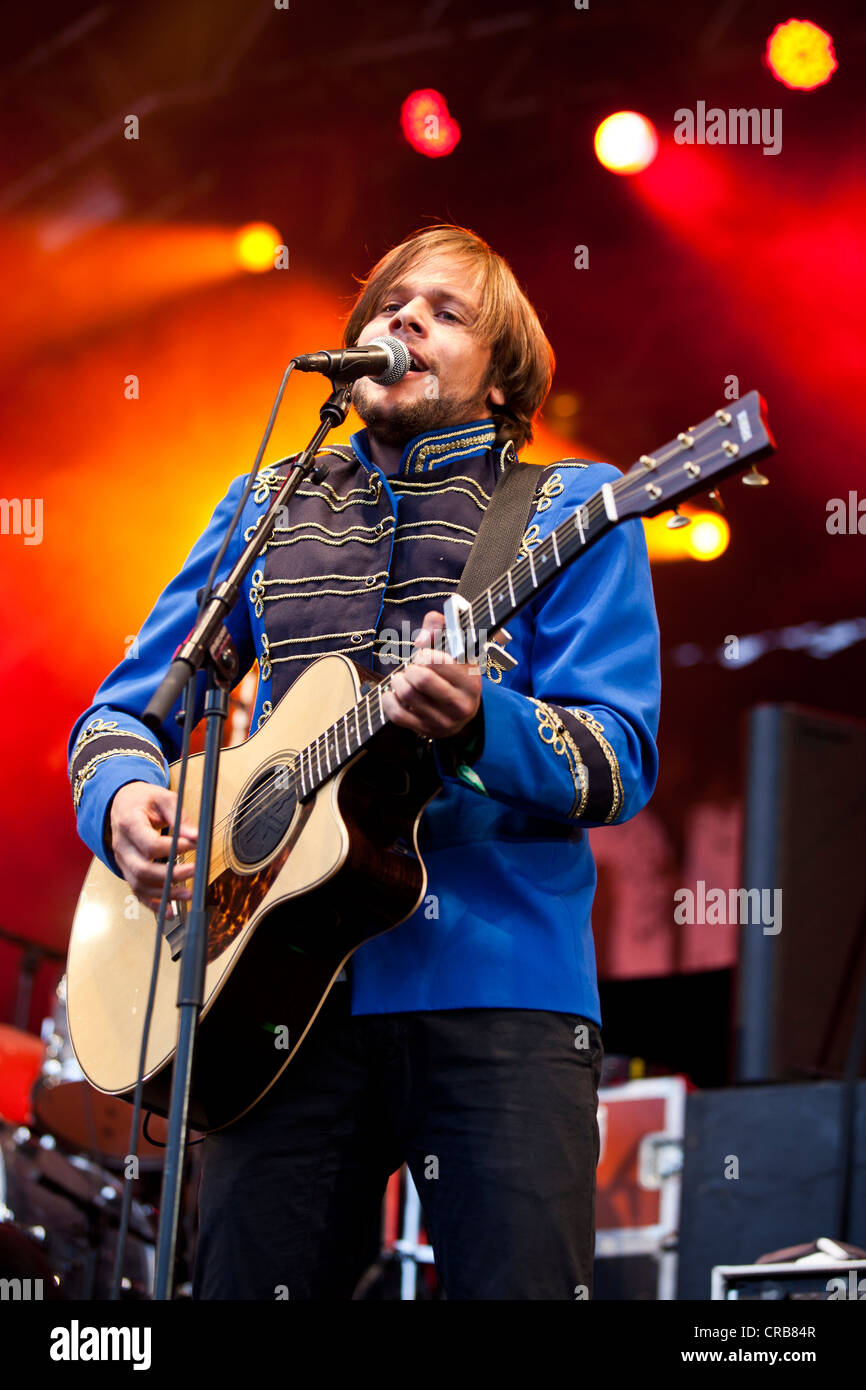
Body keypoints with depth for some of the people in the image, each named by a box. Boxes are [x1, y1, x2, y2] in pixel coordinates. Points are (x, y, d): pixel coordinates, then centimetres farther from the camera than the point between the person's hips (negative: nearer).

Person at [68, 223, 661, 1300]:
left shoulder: (569, 508, 10)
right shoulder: (269, 507, 21)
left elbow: (621, 763, -1)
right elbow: (126, 710, 23)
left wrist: (477, 724, -21)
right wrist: (124, 797, -1)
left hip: (498, 979, -3)